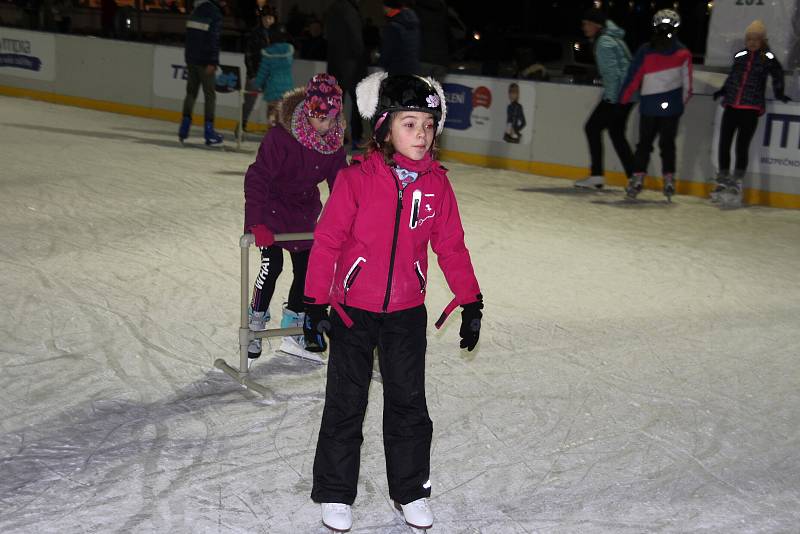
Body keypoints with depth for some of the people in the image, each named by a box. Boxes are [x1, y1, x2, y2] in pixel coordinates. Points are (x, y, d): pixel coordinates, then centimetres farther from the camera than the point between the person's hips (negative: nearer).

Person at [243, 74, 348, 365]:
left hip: (305, 211, 6)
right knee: (272, 265, -15)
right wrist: (256, 222, -34)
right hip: (272, 206, -6)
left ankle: (292, 332, 23)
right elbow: (257, 177, -29)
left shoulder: (334, 144, -11)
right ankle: (255, 322, 4)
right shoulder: (281, 136, -29)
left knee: (306, 267, 8)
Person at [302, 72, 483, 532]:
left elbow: (451, 246, 5)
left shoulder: (436, 183, -3)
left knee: (409, 404, 11)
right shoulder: (357, 179, -14)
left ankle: (411, 490, 28)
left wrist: (471, 302, 5)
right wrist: (315, 303, -10)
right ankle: (335, 495, 24)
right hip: (352, 309, -2)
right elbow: (327, 241, -10)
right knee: (346, 404, 9)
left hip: (407, 313, 3)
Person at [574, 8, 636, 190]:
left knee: (593, 127, -2)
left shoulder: (604, 42, -12)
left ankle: (597, 176, -2)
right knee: (616, 133, 14)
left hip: (616, 95, -10)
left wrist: (611, 98, -19)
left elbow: (612, 72, -19)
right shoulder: (612, 38, 19)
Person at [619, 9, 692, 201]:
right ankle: (669, 178, 5)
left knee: (644, 143, 10)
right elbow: (686, 83, 3)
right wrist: (682, 102, 18)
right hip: (672, 107, 1)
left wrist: (623, 99, 6)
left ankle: (638, 178, 3)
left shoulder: (645, 52, -6)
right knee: (667, 143, 10)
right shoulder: (683, 53, -2)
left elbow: (633, 78, -5)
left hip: (649, 106, 0)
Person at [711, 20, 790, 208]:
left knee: (742, 147, -5)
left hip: (751, 109, -4)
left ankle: (736, 186, 3)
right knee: (724, 144, 3)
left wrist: (779, 93, 1)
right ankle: (723, 182, 17)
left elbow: (778, 76, 8)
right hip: (731, 106, 4)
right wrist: (723, 91, 23)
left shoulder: (768, 58, -1)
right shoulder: (740, 56, 10)